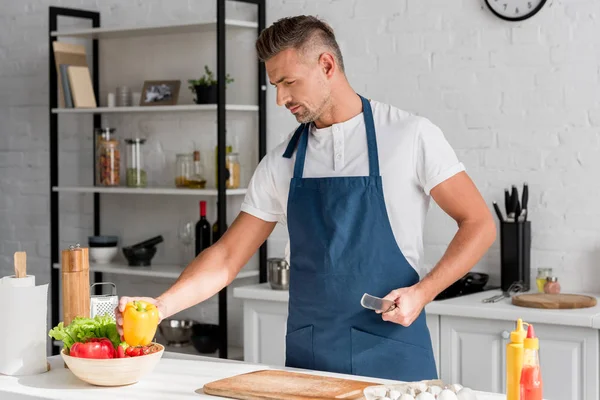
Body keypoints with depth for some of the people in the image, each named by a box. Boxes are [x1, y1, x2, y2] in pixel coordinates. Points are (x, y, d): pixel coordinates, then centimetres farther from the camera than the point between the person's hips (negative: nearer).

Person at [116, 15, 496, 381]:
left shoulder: (409, 135, -5)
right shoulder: (281, 163, 6)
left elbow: (479, 223, -2)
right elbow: (228, 257, 8)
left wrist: (422, 292, -14)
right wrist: (161, 307, -6)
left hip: (392, 351, -3)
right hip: (307, 355, 3)